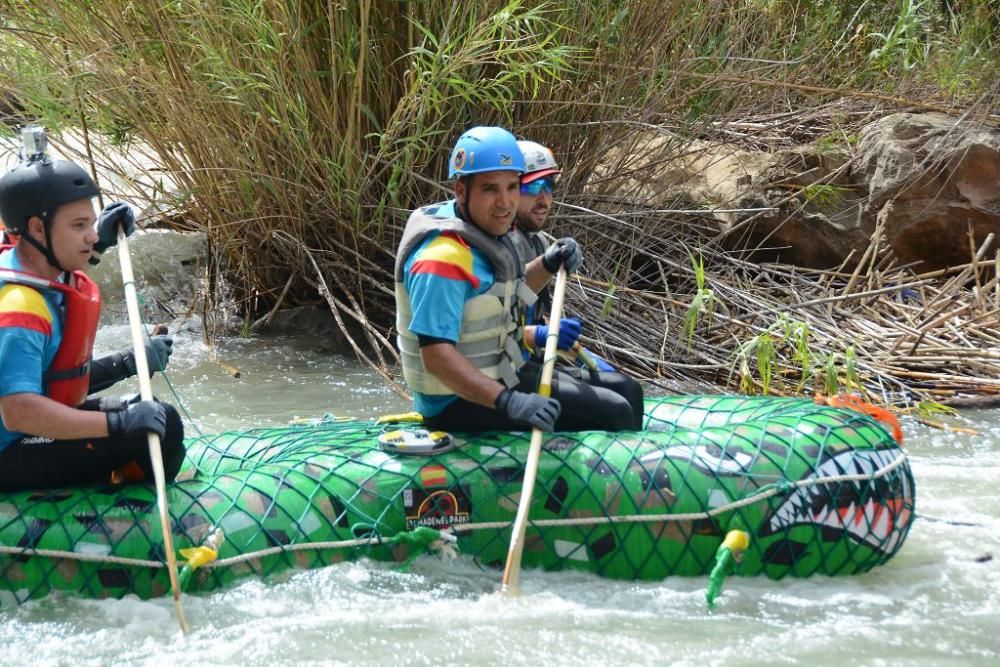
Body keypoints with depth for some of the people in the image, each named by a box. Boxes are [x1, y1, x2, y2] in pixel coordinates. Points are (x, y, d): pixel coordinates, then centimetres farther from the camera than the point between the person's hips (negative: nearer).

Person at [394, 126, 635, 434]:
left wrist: (546, 266, 7)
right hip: (457, 405, -11)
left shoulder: (482, 233, 6)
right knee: (614, 416, -15)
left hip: (497, 377, 11)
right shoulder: (444, 258, -25)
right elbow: (436, 355, -33)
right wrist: (508, 402, -41)